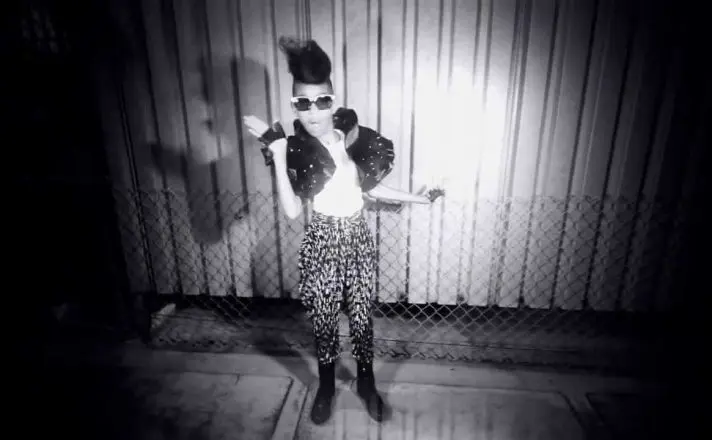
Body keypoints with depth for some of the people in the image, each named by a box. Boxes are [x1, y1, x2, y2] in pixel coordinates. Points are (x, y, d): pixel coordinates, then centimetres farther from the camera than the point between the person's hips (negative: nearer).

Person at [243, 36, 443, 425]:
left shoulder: (357, 139, -4)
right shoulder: (295, 150, -11)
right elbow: (291, 210, -23)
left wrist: (417, 198, 11)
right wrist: (278, 155, -28)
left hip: (358, 239, 2)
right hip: (321, 243, -1)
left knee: (361, 319, 14)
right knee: (323, 322, 13)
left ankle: (366, 385, 39)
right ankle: (326, 388, 41)